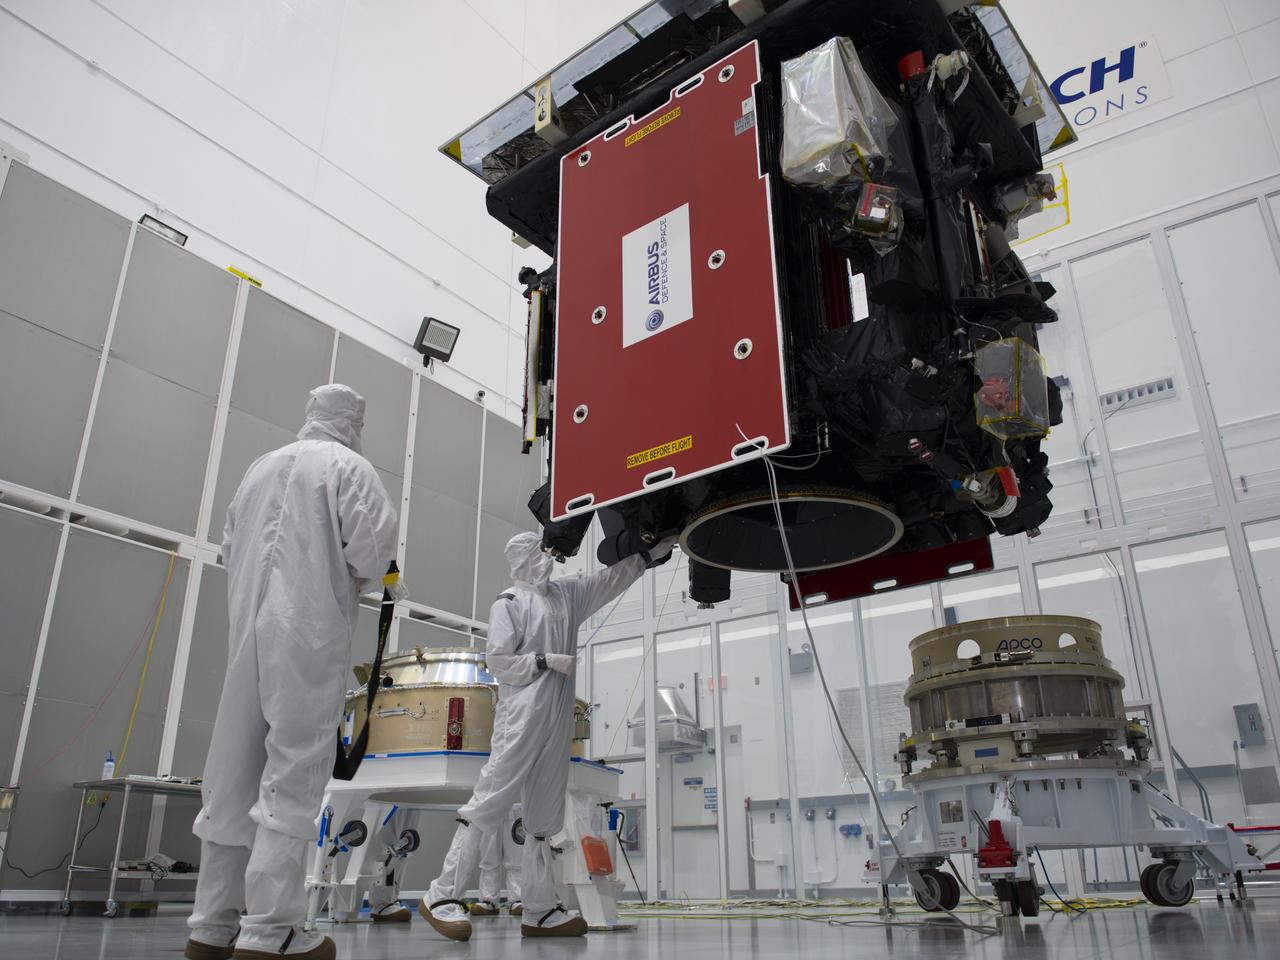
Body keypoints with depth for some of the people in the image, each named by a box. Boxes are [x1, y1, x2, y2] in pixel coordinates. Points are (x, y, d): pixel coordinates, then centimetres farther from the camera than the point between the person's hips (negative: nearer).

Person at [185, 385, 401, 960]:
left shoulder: (260, 466, 18)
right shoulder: (347, 465, 0)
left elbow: (229, 545, 19)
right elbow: (370, 539, -12)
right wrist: (374, 582, 7)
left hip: (248, 628, 6)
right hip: (312, 630, -6)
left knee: (235, 772, 8)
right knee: (294, 772, -7)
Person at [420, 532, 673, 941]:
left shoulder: (567, 594, 18)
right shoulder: (508, 603, 0)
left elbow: (612, 578, 23)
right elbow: (497, 660, -6)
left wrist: (651, 554, 19)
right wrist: (547, 661, -10)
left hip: (558, 721, 7)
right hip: (520, 718, -7)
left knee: (544, 815, 6)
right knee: (489, 802, -10)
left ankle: (540, 911, 9)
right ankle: (442, 896, -5)